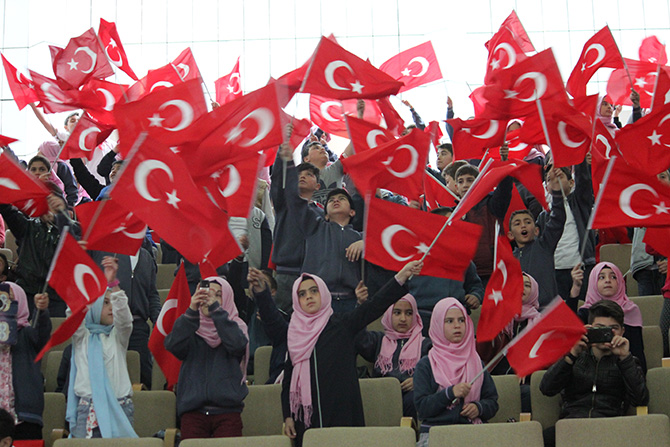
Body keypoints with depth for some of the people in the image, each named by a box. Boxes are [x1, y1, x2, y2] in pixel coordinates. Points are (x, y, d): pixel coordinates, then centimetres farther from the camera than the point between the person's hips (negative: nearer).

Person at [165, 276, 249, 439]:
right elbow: (173, 345, -8)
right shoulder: (190, 328, 13)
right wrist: (191, 311, -20)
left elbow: (237, 344, -12)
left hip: (227, 409, 0)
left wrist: (216, 308, -17)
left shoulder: (235, 326, 12)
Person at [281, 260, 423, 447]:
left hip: (342, 415, -2)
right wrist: (288, 417, 6)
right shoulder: (294, 334, 11)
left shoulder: (341, 325, 4)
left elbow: (376, 305, -8)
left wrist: (402, 275, -19)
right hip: (306, 416, 2)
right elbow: (288, 379, 13)